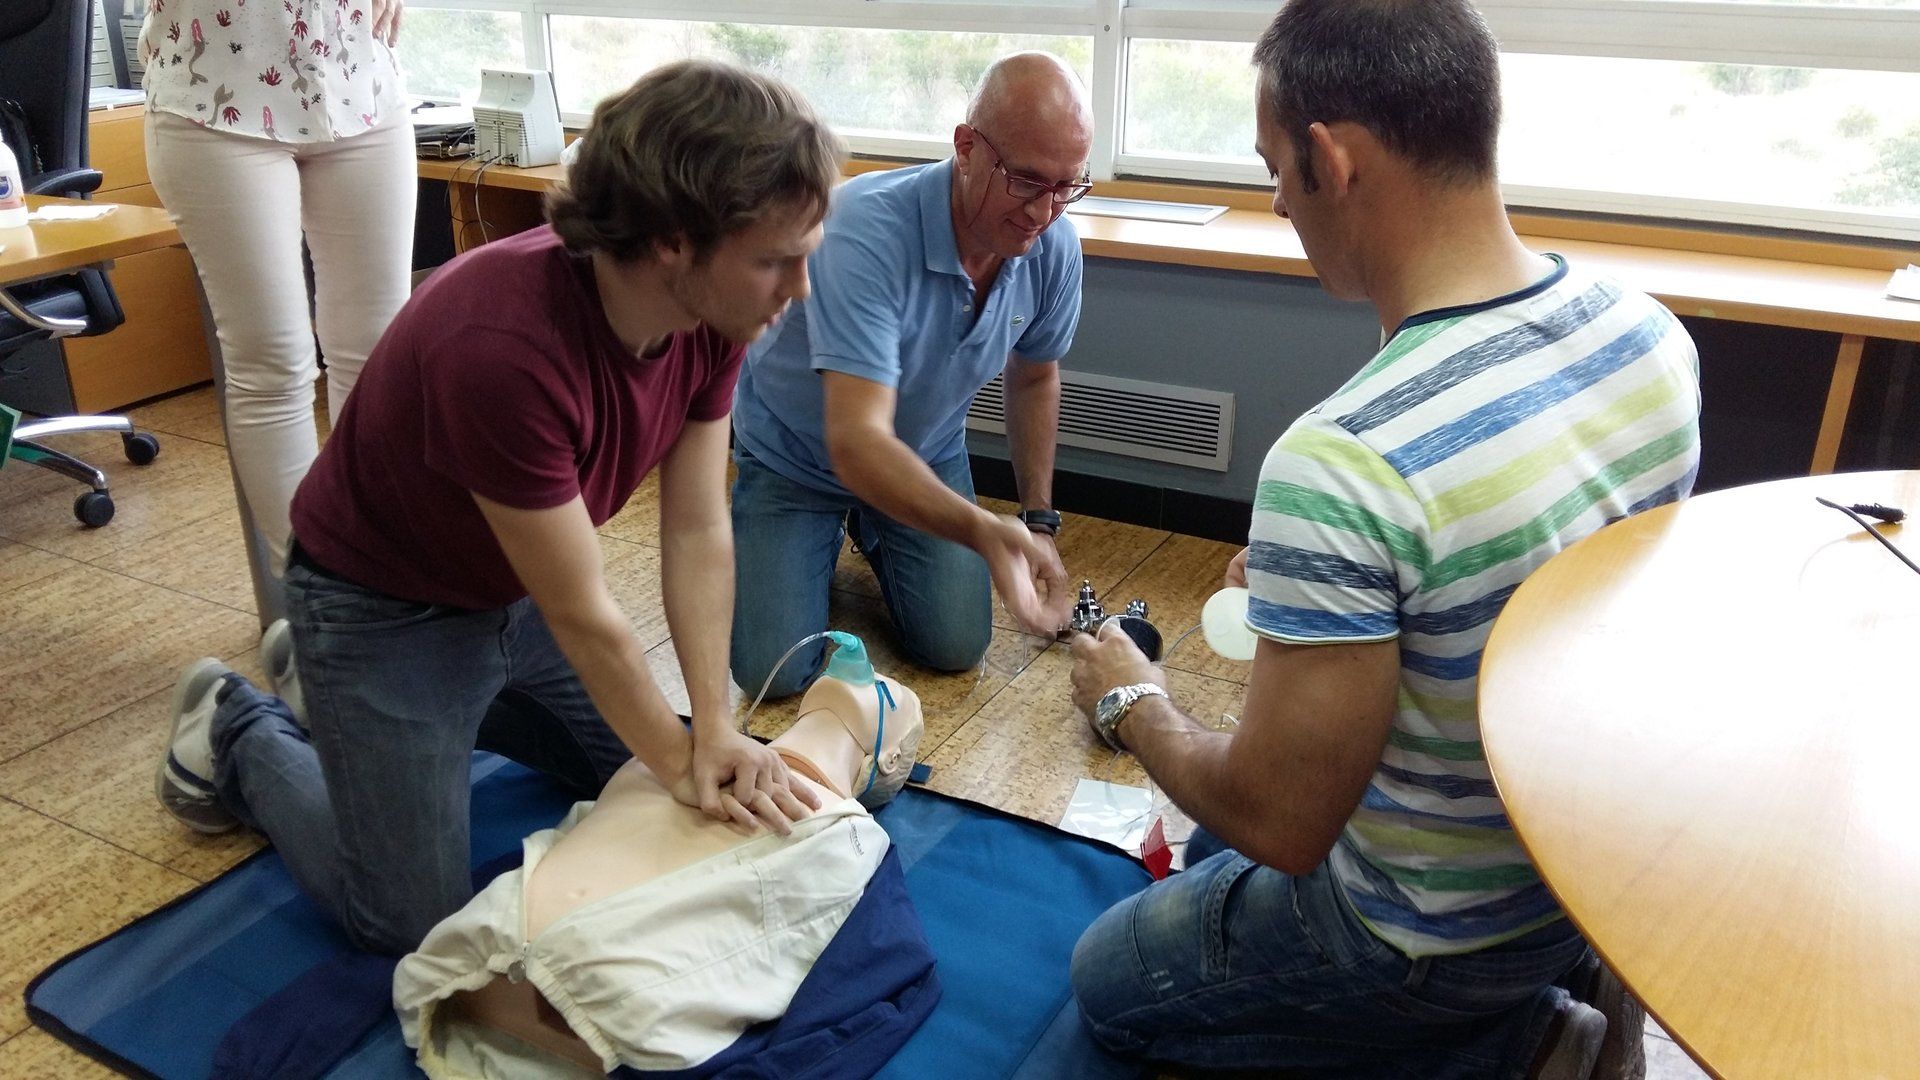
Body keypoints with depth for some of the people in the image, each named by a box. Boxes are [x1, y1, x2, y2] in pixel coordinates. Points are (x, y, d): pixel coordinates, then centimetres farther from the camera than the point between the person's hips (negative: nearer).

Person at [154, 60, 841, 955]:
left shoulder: (713, 310, -18)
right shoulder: (503, 347, -40)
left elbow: (698, 532, -11)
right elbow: (579, 614, -28)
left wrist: (713, 730, -16)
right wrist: (681, 766, -16)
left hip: (517, 591, 7)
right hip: (385, 605, -7)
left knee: (635, 770, 18)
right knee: (411, 922, 0)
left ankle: (450, 704, 32)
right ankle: (240, 733, 22)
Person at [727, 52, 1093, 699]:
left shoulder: (1054, 249, -18)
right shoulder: (869, 230, -38)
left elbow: (1034, 380, 3)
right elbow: (856, 441, -46)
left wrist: (1038, 521, 0)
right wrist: (982, 532, -60)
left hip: (928, 451, 4)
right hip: (797, 456, -4)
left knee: (956, 649, -5)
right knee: (773, 672, -12)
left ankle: (870, 533, 24)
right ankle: (825, 537, 20)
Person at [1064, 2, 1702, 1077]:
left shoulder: (1342, 466, -37)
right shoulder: (1652, 333, -11)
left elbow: (1279, 822, -27)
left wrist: (1133, 705, -9)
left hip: (1433, 934, -7)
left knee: (1111, 977, 19)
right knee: (1215, 854, 31)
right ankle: (1562, 970, 16)